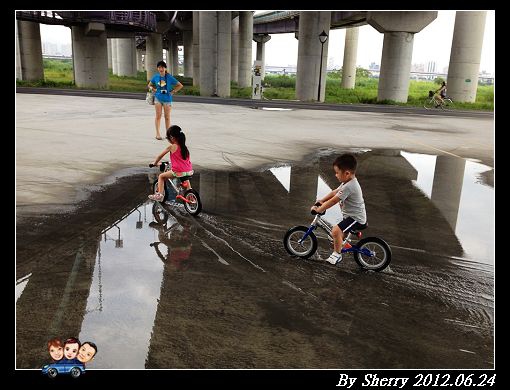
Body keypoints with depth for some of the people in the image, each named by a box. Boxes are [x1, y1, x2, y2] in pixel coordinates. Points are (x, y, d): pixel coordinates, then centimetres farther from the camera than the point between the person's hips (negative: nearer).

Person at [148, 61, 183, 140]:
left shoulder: (169, 77, -5)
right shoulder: (155, 77, 2)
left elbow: (180, 85, 1)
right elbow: (149, 85, 19)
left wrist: (173, 91, -4)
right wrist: (153, 89, 1)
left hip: (167, 98, -1)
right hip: (158, 98, 1)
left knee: (167, 117, 5)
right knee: (158, 116, -1)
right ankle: (157, 134, 3)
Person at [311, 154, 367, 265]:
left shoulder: (348, 187, -28)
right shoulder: (349, 181, 4)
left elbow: (333, 201, -27)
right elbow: (334, 192, 13)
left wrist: (318, 209, -19)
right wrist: (321, 201, 9)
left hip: (356, 218, -11)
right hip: (353, 215, 11)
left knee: (336, 231, -23)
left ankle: (337, 255, -7)